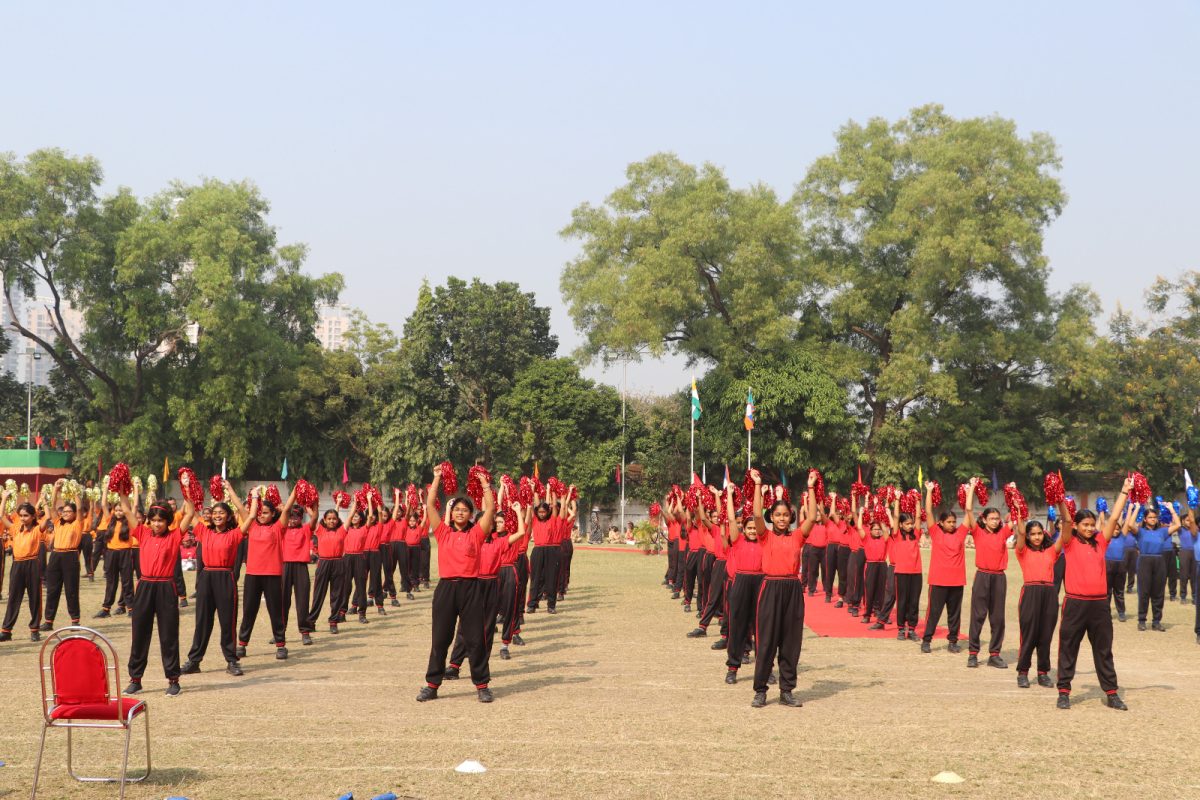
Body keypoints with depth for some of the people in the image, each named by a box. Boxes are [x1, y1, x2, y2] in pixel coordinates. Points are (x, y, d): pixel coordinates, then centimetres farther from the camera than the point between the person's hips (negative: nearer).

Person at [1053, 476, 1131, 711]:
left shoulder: (1100, 542, 9)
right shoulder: (1070, 543, 0)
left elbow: (1114, 517, 7)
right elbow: (1066, 520, -13)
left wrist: (1124, 491, 6)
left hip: (1099, 604, 3)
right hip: (1075, 603, -3)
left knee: (1104, 650, 9)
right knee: (1068, 649, 4)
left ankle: (1111, 693, 14)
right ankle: (1064, 692, 11)